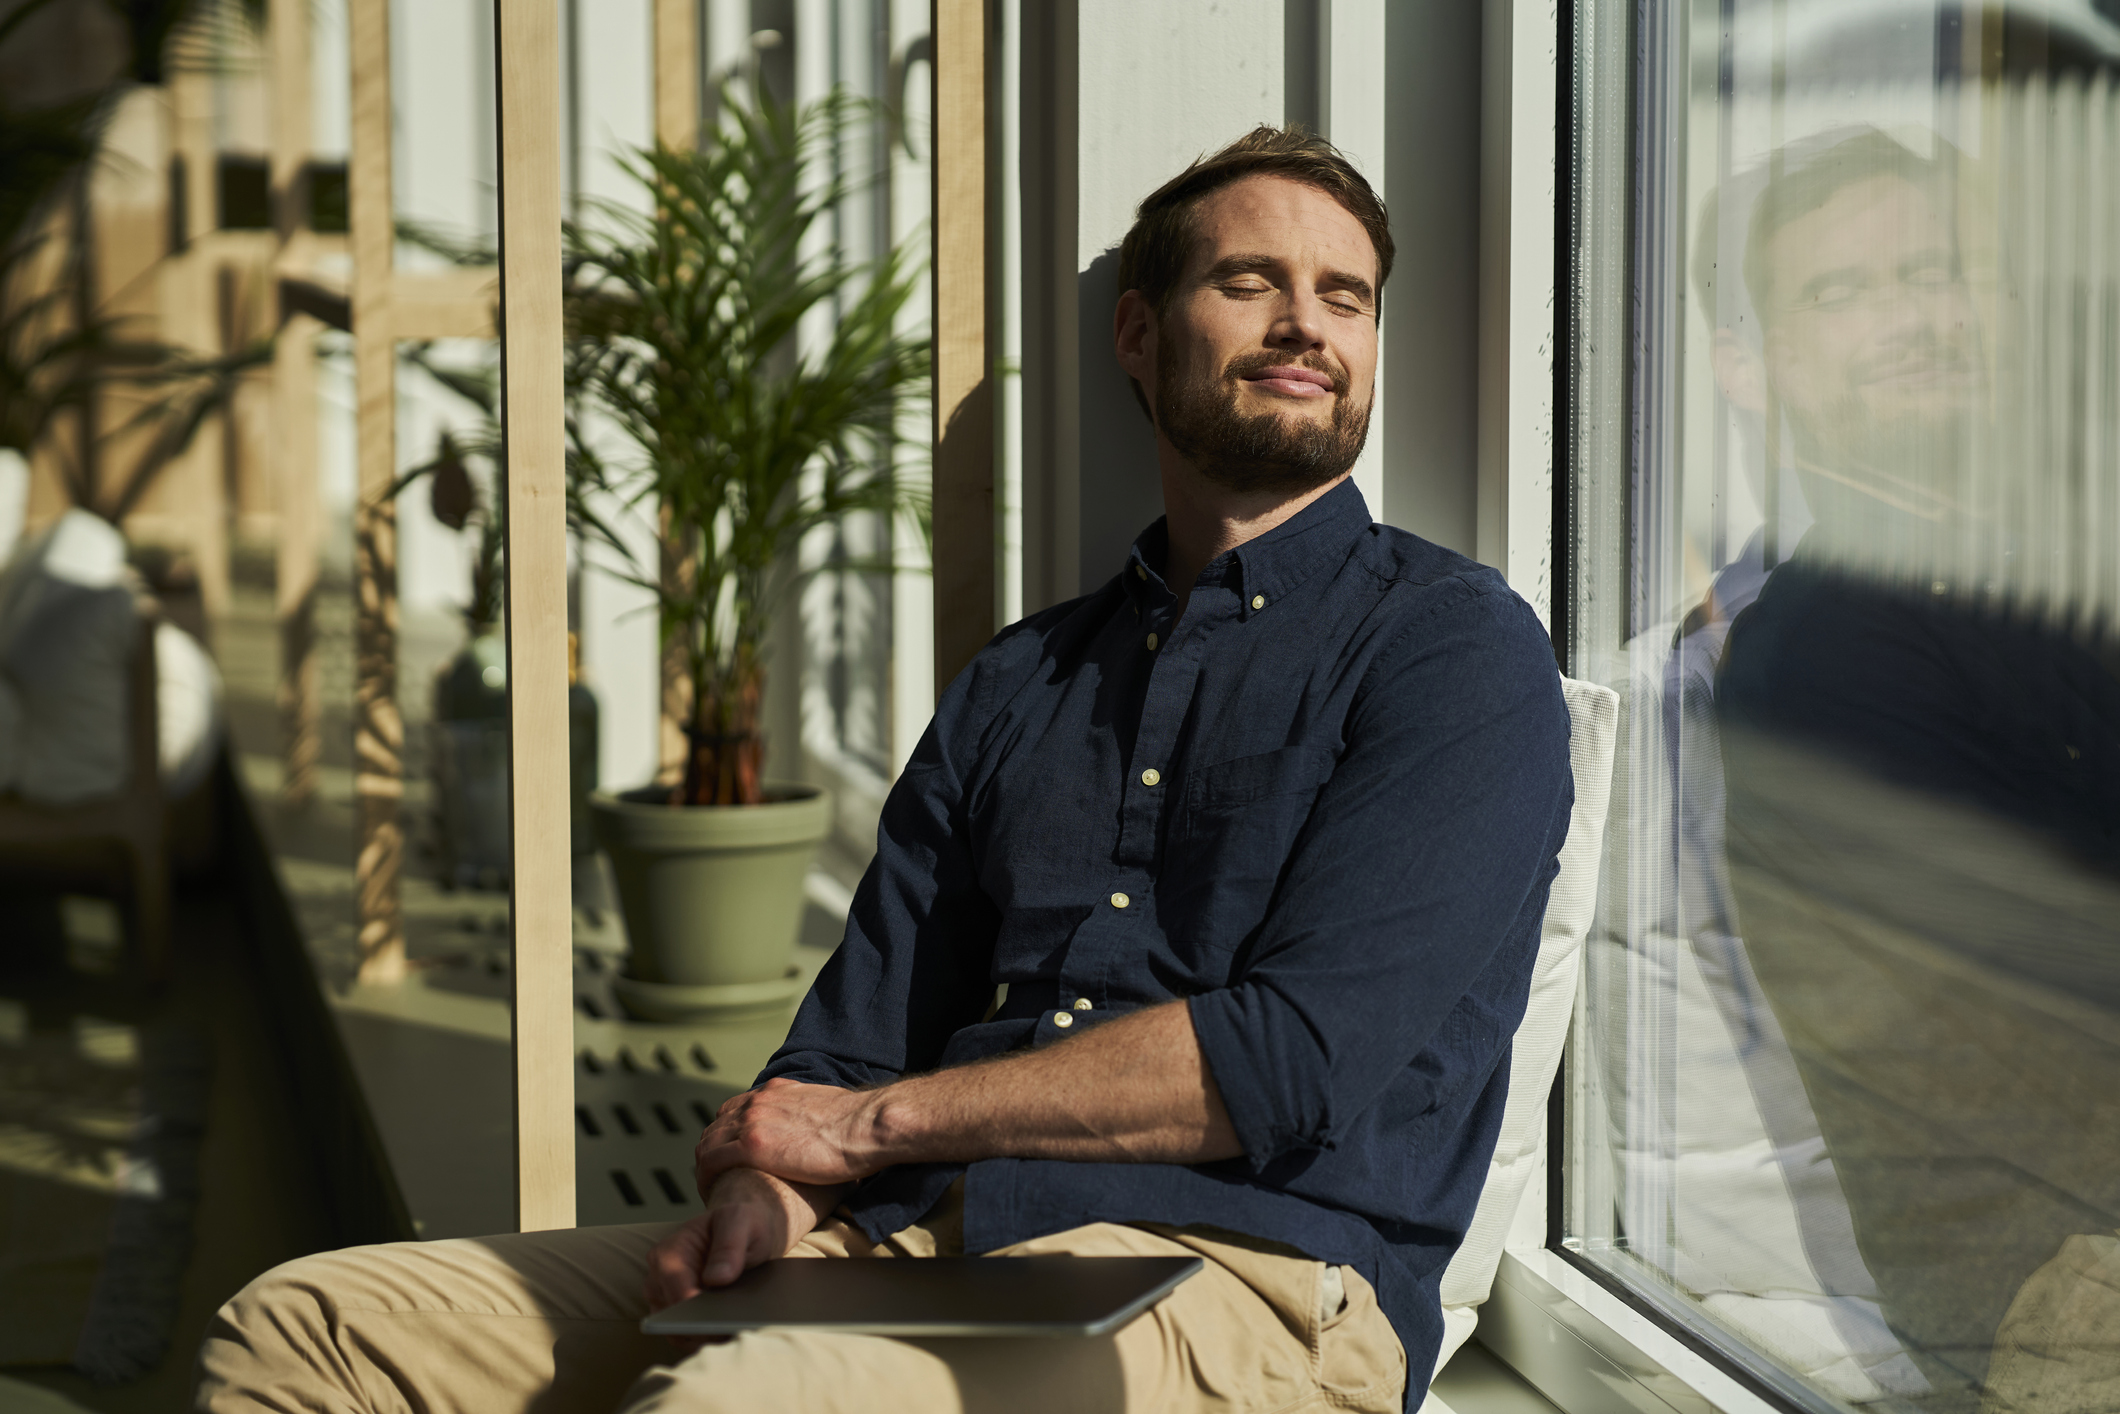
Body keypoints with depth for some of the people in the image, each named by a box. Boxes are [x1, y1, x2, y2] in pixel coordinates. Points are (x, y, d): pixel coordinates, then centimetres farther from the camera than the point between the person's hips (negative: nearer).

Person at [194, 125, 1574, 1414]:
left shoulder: (1456, 645, 3)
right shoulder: (1016, 685, 23)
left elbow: (1299, 1057, -10)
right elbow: (853, 1045, 18)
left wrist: (869, 1125, -4)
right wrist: (767, 1192, -7)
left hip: (1238, 1280, -6)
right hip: (914, 1240, 6)